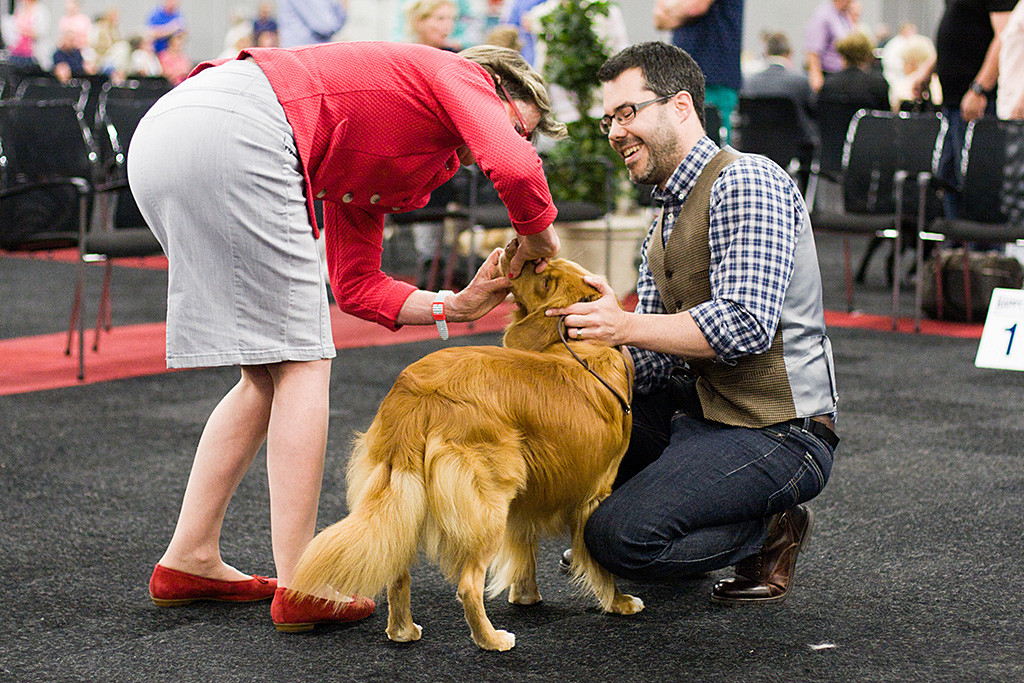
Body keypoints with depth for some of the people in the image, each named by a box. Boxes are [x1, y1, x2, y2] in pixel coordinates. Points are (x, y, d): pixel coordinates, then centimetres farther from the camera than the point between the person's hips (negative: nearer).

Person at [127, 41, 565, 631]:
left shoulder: (369, 172, 33)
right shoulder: (461, 76, 11)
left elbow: (357, 287, 30)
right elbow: (516, 168, -10)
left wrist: (458, 306, 27)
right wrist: (540, 237, 9)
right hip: (236, 130, -9)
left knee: (268, 375, 17)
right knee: (301, 363, -1)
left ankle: (189, 561, 21)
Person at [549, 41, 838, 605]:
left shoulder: (745, 183, -12)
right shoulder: (663, 227, 18)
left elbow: (745, 324, -24)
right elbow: (657, 362, 9)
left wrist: (627, 327, -21)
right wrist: (605, 323, -10)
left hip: (777, 433, -10)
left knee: (618, 536, -23)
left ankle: (769, 532, 0)